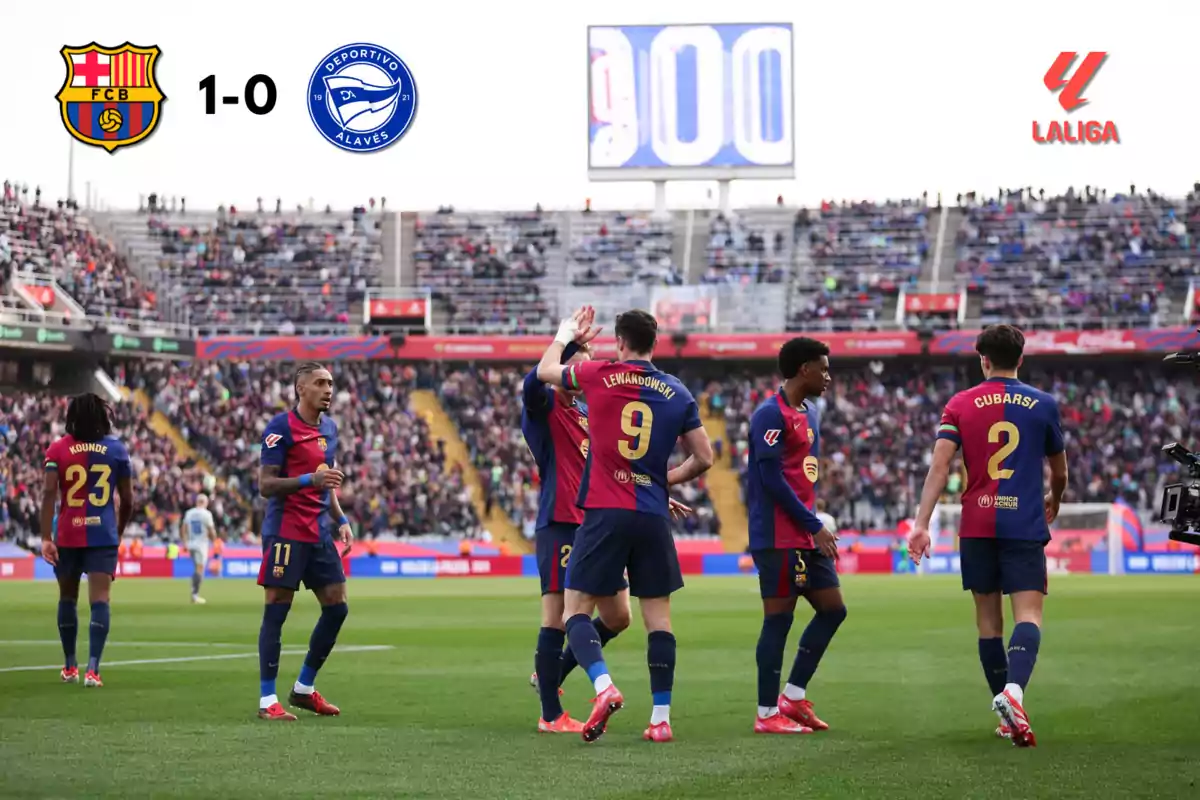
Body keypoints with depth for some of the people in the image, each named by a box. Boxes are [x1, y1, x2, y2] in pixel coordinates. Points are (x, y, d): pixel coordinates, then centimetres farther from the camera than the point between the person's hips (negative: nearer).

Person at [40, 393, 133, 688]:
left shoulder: (57, 450, 2)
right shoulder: (117, 449, 5)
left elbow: (49, 493, -9)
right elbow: (127, 499, 8)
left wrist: (45, 537, -11)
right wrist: (119, 532, 23)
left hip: (67, 535, 1)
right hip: (103, 535, -1)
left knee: (67, 598, 17)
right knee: (100, 600, -5)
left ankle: (70, 667, 26)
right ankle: (92, 669, -18)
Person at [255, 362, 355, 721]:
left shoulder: (329, 427, 14)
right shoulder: (281, 427, -10)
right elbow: (265, 485, -14)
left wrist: (341, 520, 14)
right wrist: (310, 479, -25)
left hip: (319, 533, 8)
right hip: (285, 532, -8)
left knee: (337, 608, 7)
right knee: (276, 612, -5)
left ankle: (304, 689, 20)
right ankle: (267, 701, -1)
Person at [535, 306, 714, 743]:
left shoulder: (601, 376, -1)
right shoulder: (677, 393, 6)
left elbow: (545, 371, 18)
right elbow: (704, 458, 10)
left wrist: (566, 334, 34)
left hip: (605, 513, -3)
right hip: (654, 517, 3)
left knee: (575, 609, 3)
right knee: (658, 615, 9)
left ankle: (604, 687, -21)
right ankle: (661, 718, 7)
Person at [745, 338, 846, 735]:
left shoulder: (809, 412, 17)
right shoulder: (771, 414, -13)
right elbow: (771, 479, -18)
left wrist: (819, 529, 14)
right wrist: (815, 525, -16)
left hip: (806, 538, 10)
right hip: (778, 536, -10)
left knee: (832, 608, 10)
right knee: (779, 617, -5)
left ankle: (793, 696, 17)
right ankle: (767, 714, 2)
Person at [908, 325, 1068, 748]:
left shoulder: (961, 404, 5)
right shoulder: (1043, 404, 6)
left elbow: (939, 465, -6)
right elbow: (1060, 470, 17)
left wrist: (922, 523, -9)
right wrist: (1054, 502, 39)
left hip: (977, 525, 2)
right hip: (1025, 523, -2)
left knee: (988, 620, 11)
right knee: (1028, 614, -8)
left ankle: (1008, 718, 16)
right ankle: (1014, 689, -36)